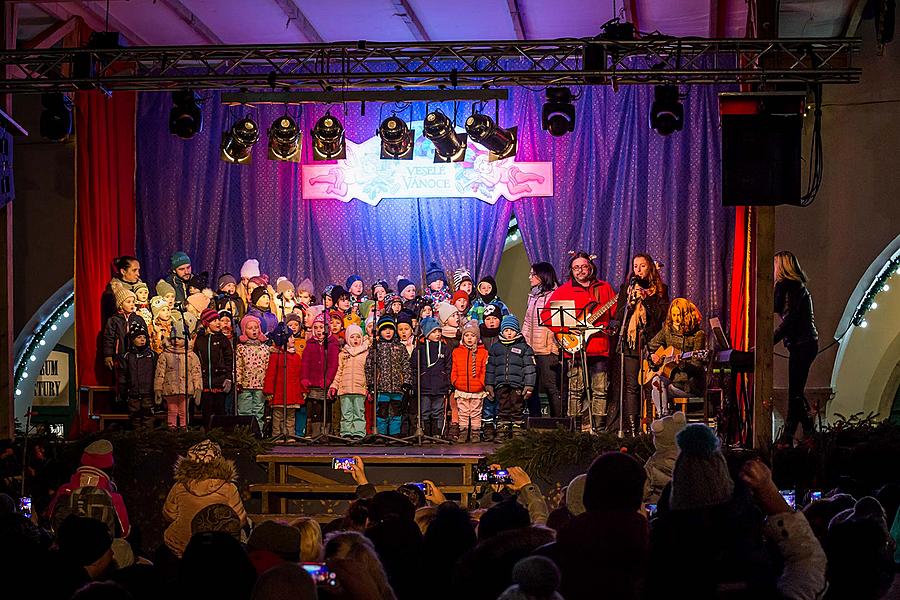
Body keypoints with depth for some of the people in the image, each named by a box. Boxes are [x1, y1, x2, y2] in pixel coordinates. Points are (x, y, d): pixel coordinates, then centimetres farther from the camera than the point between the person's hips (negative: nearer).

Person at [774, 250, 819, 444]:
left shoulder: (794, 286, -12)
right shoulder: (795, 286, 19)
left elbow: (789, 319, -19)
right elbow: (777, 308, 16)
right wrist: (779, 285, 11)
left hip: (802, 344, -11)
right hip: (804, 343, 11)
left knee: (795, 393, -10)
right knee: (796, 392, 13)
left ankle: (788, 437, -9)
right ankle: (809, 433, 18)